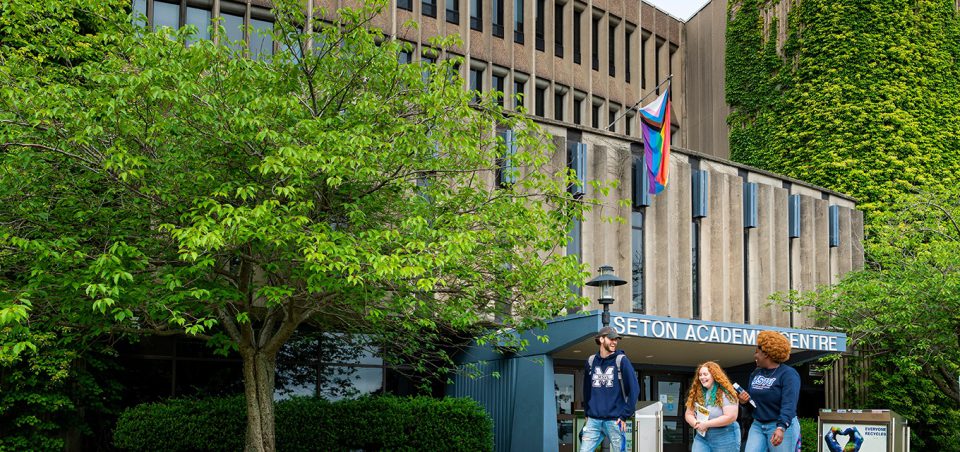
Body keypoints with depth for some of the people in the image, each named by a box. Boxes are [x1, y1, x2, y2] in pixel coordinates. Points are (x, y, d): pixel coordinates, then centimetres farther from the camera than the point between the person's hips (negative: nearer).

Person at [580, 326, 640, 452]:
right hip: (593, 420, 3)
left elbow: (634, 389, -4)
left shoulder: (621, 360, -1)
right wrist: (587, 413, 14)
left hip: (614, 421, -3)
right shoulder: (591, 361, 11)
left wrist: (625, 415, -7)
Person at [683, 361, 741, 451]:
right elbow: (689, 414, 10)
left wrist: (706, 424, -20)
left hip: (725, 438, -5)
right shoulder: (697, 394, 6)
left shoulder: (725, 393, -12)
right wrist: (696, 424, -14)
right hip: (702, 438, 5)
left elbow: (731, 417, -20)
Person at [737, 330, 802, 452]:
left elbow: (789, 404, -23)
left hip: (782, 426, -6)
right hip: (757, 426, 7)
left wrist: (781, 428, -37)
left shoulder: (788, 374, -11)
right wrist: (743, 401, -3)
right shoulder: (755, 373, 12)